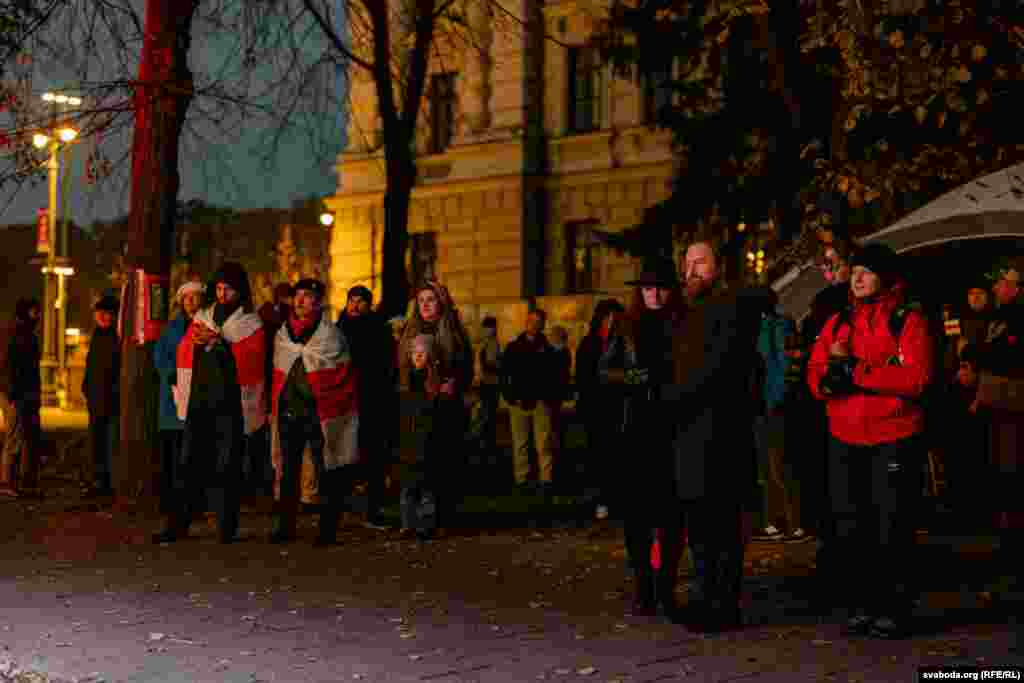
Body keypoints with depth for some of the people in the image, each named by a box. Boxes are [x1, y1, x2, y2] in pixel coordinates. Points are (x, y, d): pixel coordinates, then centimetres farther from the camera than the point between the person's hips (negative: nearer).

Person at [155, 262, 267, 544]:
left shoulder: (251, 324, 3)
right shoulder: (202, 316, 16)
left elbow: (251, 360, -8)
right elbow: (183, 352, 14)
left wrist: (219, 342, -14)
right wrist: (194, 341, -7)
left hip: (230, 404, -4)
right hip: (199, 400, 4)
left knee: (226, 466, -3)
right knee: (189, 463, 2)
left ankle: (227, 528, 3)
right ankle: (178, 524, 6)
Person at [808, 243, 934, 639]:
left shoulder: (909, 322, -5)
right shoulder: (838, 323, 11)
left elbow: (916, 378, -19)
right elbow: (815, 376, 8)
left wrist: (853, 369, -19)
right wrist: (831, 376, -16)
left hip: (894, 441, -5)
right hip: (845, 441, 6)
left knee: (892, 530, -1)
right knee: (849, 527, 10)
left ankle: (894, 610, 8)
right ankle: (863, 606, 21)